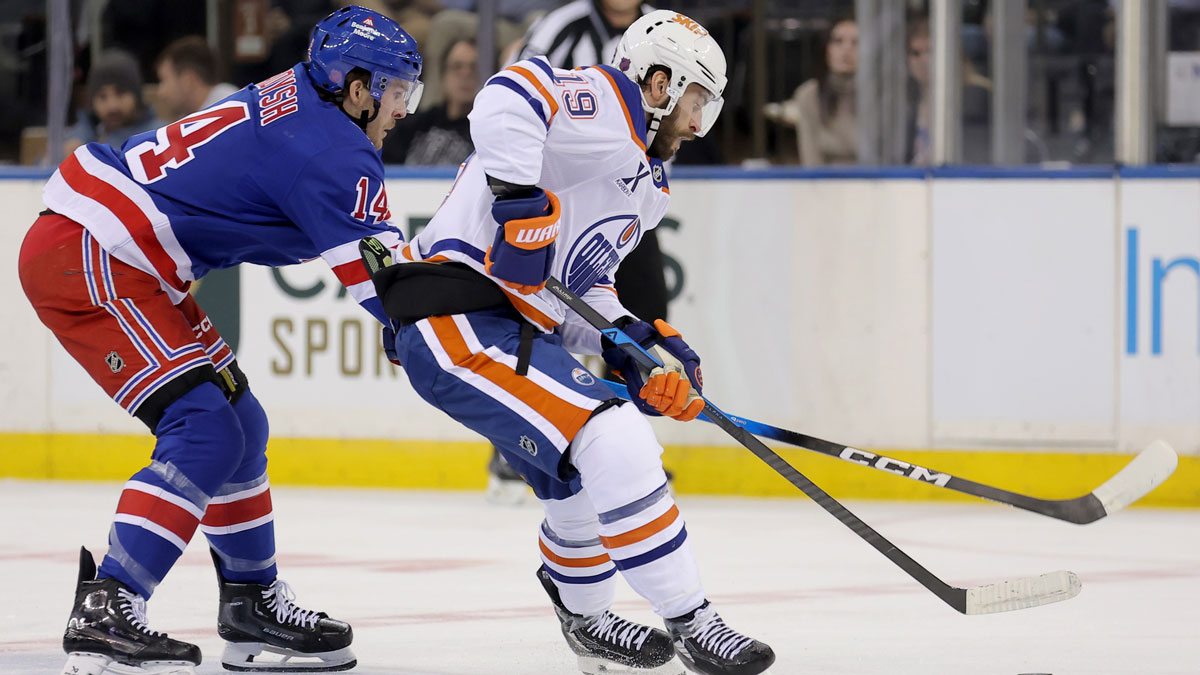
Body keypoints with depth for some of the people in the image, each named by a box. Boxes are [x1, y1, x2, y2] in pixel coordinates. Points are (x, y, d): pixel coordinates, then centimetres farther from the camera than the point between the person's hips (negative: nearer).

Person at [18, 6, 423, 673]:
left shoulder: (288, 97, 14)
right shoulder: (333, 152, -14)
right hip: (86, 265, -10)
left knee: (239, 421, 14)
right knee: (206, 430, -15)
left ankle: (252, 604, 22)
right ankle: (105, 612, -22)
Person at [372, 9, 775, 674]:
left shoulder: (644, 188, 24)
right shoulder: (601, 103, -7)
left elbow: (578, 286, 20)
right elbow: (507, 98, -26)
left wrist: (637, 345, 3)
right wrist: (520, 203, -33)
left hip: (516, 324, 11)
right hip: (457, 317, -11)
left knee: (588, 483, 20)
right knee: (615, 447, -19)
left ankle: (586, 619, 44)